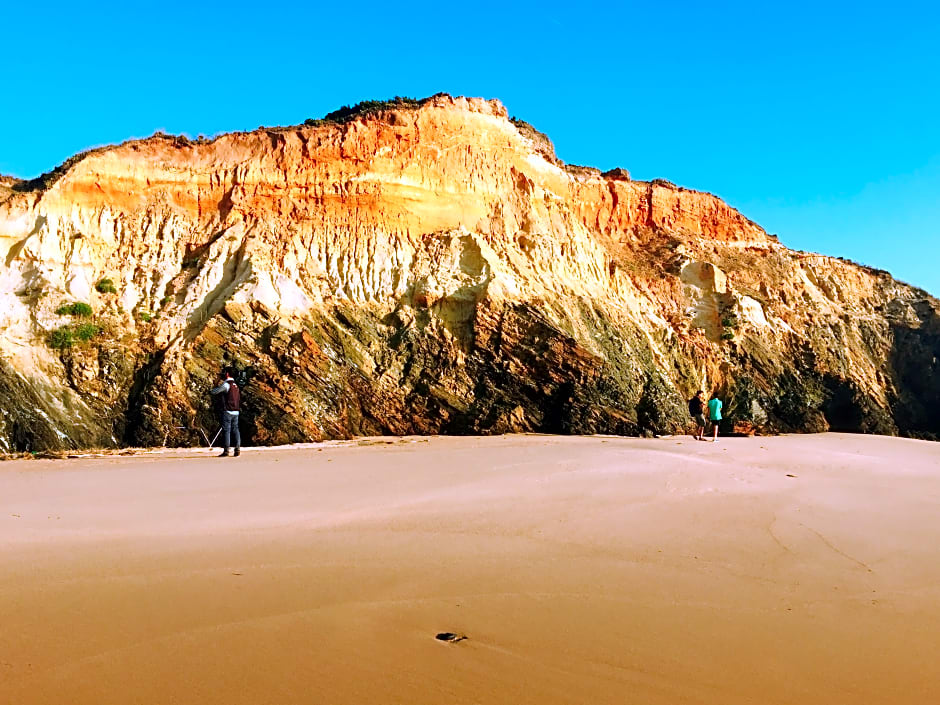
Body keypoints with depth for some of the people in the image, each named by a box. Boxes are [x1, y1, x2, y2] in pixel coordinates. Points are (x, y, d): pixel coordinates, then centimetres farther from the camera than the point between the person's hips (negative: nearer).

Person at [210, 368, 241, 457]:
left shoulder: (226, 384, -11)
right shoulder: (235, 385, 16)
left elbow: (214, 392, -8)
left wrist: (210, 391, 13)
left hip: (227, 411, -8)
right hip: (235, 411, 8)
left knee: (226, 430, -4)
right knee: (235, 430, 7)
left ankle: (226, 451, -3)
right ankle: (237, 449, 6)